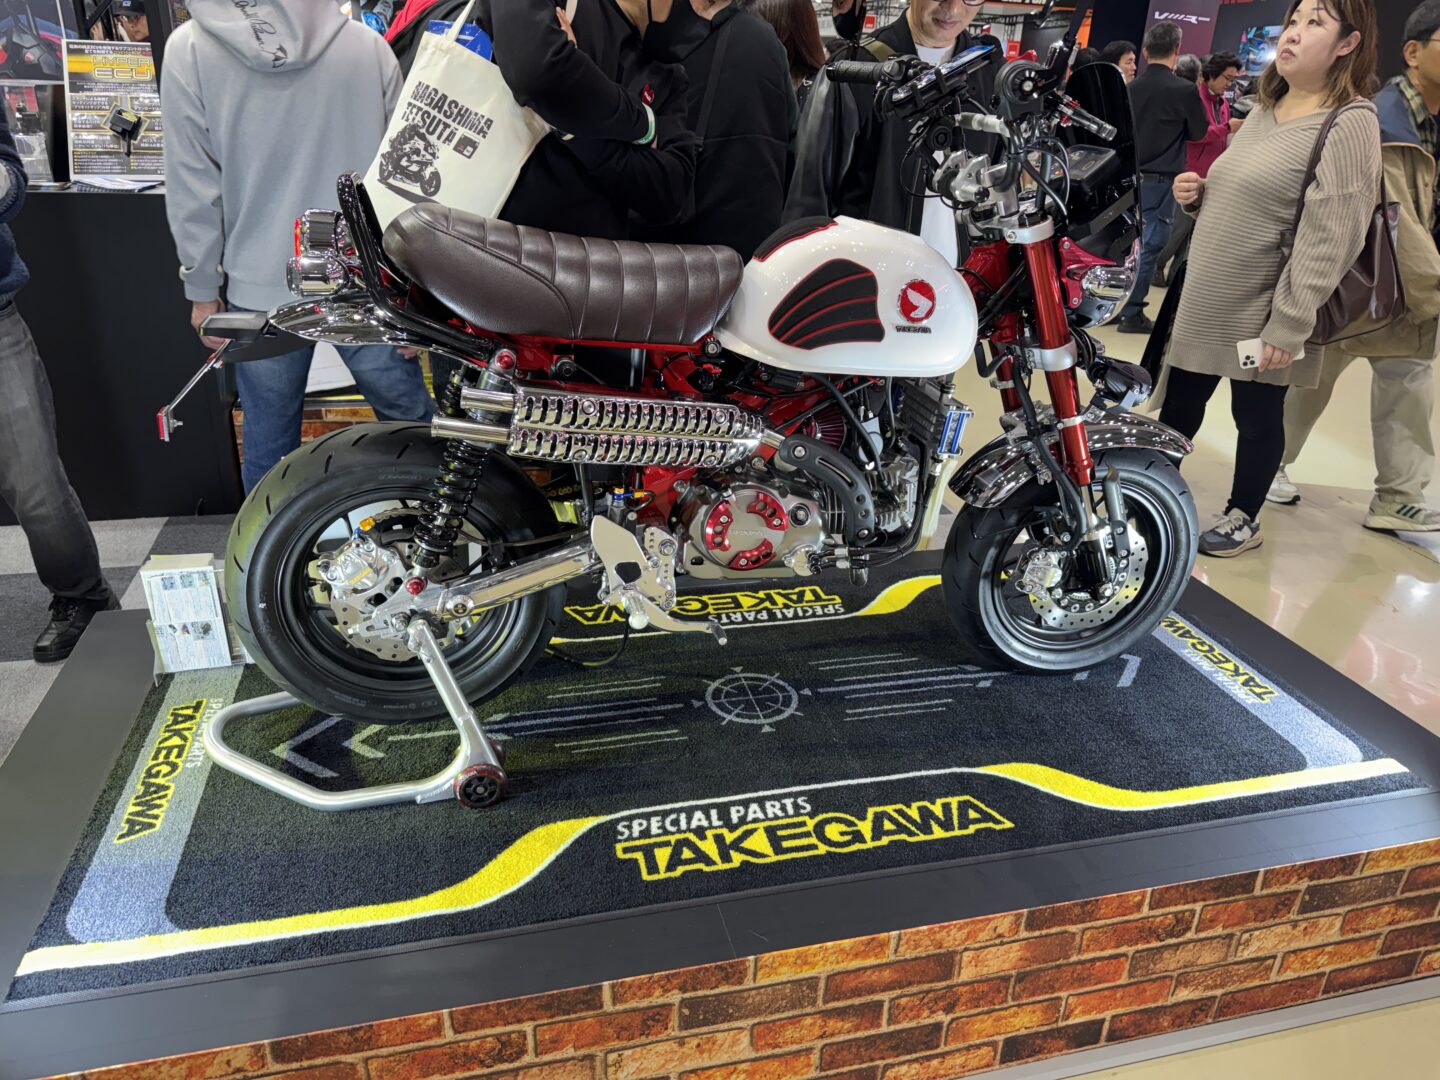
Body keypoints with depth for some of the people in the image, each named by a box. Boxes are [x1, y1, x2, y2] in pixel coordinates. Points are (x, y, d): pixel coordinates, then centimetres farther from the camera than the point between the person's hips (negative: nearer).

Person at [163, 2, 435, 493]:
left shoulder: (187, 49, -3)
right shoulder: (367, 43, -2)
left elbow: (192, 186, -2)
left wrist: (203, 289, 7)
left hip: (262, 287, 0)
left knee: (269, 444, 12)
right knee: (411, 422, 12)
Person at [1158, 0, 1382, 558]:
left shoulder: (1350, 122, -13)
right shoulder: (1265, 112, 12)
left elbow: (1328, 238, -20)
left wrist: (1288, 324, -25)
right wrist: (1196, 195, 2)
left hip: (1261, 316, -7)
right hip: (1203, 303, 7)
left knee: (1258, 417, 8)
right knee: (1179, 404, 15)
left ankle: (1243, 518, 25)